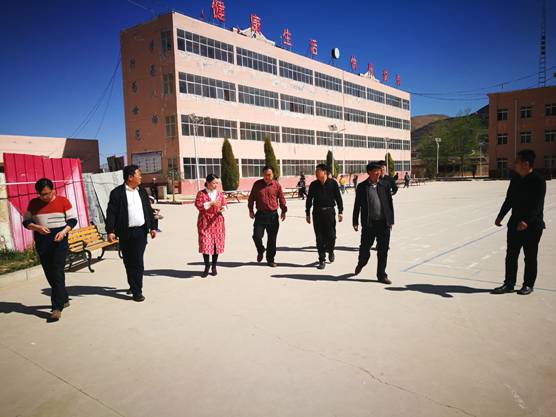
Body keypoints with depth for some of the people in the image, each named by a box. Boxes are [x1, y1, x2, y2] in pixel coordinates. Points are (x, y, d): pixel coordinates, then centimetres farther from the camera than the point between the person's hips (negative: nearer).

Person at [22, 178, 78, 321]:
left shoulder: (63, 201, -2)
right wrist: (37, 227, -11)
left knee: (57, 272, -10)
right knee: (49, 273, 10)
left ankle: (57, 307, -9)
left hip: (59, 240, -4)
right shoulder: (33, 203, 6)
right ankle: (64, 299, 27)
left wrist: (63, 231, -16)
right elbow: (26, 221, 9)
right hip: (41, 242, 4)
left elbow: (73, 219, 0)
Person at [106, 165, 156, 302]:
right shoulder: (117, 192, -3)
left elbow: (149, 210, 16)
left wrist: (152, 227, 13)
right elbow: (111, 213, -6)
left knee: (138, 262, 2)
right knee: (129, 261, 5)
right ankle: (134, 287, 17)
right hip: (126, 233, -3)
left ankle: (137, 290, 12)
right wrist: (110, 231, -13)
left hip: (141, 231, 3)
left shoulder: (142, 191, 12)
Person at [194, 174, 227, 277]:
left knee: (217, 243, 4)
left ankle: (214, 267, 19)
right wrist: (211, 203, -19)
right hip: (205, 222, -3)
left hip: (217, 221, 3)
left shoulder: (220, 194, 9)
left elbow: (224, 205, 11)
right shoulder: (201, 193, -1)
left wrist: (223, 208, -13)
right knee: (205, 243, -6)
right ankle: (207, 267, 11)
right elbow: (198, 205, -10)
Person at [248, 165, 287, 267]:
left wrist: (283, 211, 6)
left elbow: (281, 198, 9)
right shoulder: (257, 184, 3)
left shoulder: (277, 185, 2)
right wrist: (251, 210, 9)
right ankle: (260, 251, 26)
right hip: (260, 214, 0)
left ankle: (270, 260, 19)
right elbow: (251, 197, 11)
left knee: (272, 239, 5)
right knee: (257, 236, -6)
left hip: (273, 215, 0)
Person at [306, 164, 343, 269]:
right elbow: (309, 199, 10)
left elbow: (338, 198, 3)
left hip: (329, 211, -1)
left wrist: (340, 211, 0)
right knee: (319, 238, 2)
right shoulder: (313, 185, 4)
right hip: (317, 212, 1)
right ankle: (322, 260, 10)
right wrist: (307, 213, 9)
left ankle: (330, 251, 32)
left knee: (331, 235, 1)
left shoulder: (333, 183, -1)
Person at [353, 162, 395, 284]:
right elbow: (357, 205, 3)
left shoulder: (385, 185, 5)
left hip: (384, 223, 1)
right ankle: (361, 264, 39)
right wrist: (355, 222, 1)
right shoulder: (362, 187, 0)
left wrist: (391, 221, 5)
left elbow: (390, 203, 8)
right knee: (365, 248, 8)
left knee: (383, 251, 5)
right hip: (368, 223, -1)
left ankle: (381, 275, 17)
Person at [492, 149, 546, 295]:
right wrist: (500, 216, 8)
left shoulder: (538, 180, -13)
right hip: (515, 223, 6)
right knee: (511, 255, 7)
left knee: (530, 257, 6)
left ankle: (528, 285, 19)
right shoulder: (515, 179, 7)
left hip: (532, 225, -6)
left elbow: (538, 205, -20)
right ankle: (509, 284, 16)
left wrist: (526, 221, -30)